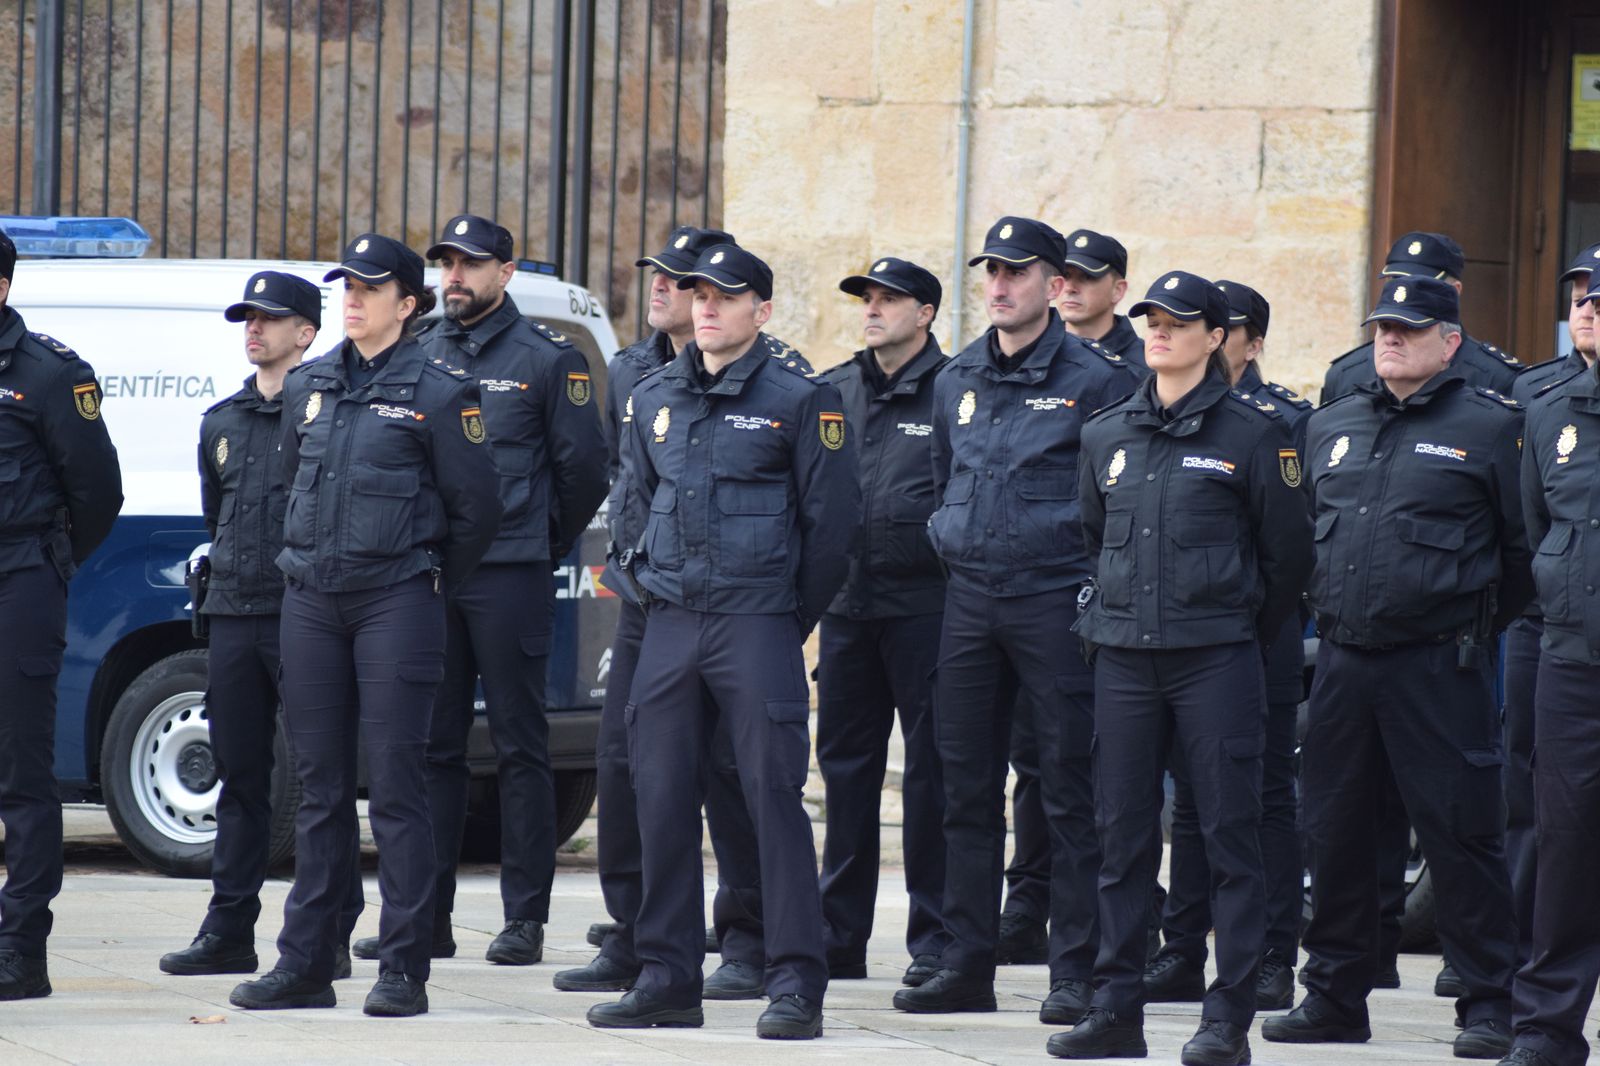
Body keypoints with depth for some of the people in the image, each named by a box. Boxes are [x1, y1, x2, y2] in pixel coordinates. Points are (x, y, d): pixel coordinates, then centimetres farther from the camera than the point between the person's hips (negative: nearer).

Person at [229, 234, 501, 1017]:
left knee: (395, 787, -5)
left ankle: (404, 971, -2)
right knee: (318, 787, 8)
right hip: (312, 602, 5)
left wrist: (431, 584, 6)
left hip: (396, 603, -5)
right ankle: (305, 965, 11)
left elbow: (475, 509, 0)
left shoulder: (439, 392, -4)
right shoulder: (307, 386, 11)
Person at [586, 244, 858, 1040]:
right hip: (669, 624, 5)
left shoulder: (799, 401, -3)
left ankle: (795, 984, -6)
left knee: (774, 798, -7)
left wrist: (791, 620, 0)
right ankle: (667, 980, 11)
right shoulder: (653, 400, 13)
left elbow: (830, 519, -2)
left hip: (756, 624, -5)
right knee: (661, 801, 5)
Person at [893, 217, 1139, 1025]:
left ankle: (1076, 973, -1)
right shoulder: (957, 381, 13)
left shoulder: (1094, 381, -4)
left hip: (1055, 600, -6)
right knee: (966, 786, 7)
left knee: (1069, 788, -4)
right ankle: (967, 965, 12)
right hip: (969, 597, 6)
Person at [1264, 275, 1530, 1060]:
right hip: (1343, 662, 5)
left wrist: (1482, 622, 3)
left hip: (1438, 664, -5)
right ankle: (1334, 996, 18)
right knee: (1334, 832, 8)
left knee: (1460, 833, -4)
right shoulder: (1330, 427, 13)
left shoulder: (1489, 427, -3)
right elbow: (1303, 532, 24)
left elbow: (1524, 545, 0)